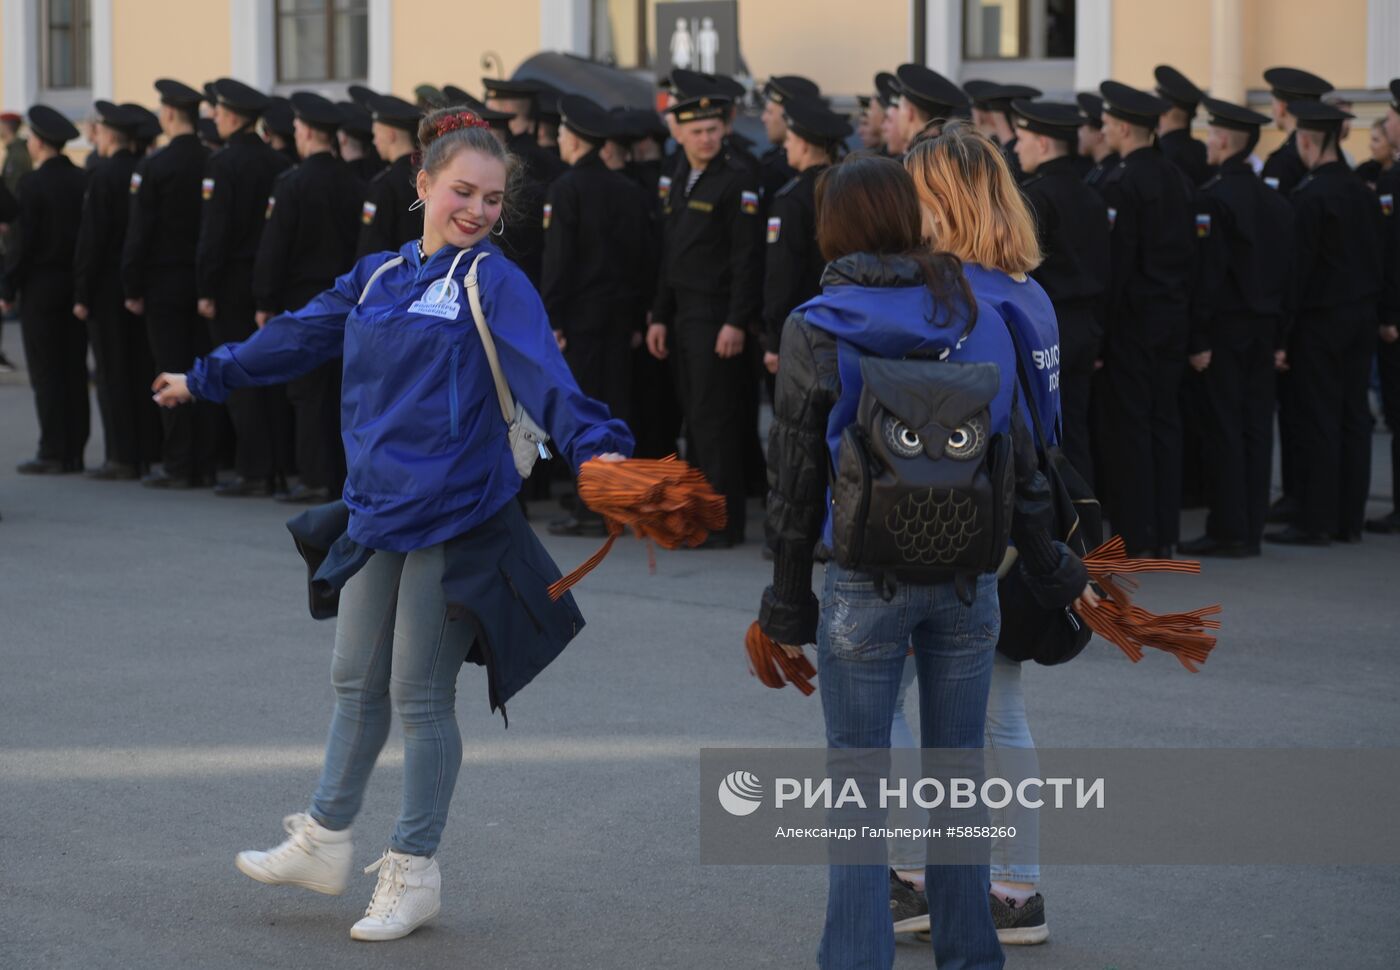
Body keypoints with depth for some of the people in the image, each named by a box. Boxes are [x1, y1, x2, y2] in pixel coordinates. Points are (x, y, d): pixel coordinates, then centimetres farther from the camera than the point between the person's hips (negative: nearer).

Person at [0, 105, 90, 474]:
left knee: (46, 373, -2)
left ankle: (53, 453, -3)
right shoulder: (83, 181, 3)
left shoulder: (33, 184, -13)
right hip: (76, 285, 6)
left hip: (40, 287, -6)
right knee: (74, 370, 9)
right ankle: (74, 450, 12)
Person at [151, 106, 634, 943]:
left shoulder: (494, 282, -10)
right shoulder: (380, 276, 10)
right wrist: (207, 379, 36)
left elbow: (545, 375, -24)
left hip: (457, 519, -6)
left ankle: (415, 873, 16)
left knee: (421, 694, 2)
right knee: (357, 682, 17)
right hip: (376, 512, 6)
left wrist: (595, 444, -42)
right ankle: (325, 842, 32)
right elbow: (301, 335, 24)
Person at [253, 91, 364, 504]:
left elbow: (273, 247, -13)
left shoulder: (293, 182, -13)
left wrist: (265, 302, -6)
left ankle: (316, 478, -4)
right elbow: (359, 240, 7)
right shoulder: (352, 182, 4)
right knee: (338, 389, 11)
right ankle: (342, 475, 14)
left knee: (308, 392, -3)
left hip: (303, 299, -6)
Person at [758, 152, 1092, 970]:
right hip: (969, 578, 3)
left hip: (865, 584, -3)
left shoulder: (816, 331, -6)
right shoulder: (980, 318, 2)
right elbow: (1019, 455, 8)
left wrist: (789, 602, 5)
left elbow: (796, 476, -3)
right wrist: (1052, 569, 20)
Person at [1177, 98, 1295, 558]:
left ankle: (1228, 531, -3)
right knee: (1256, 428, 8)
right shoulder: (1275, 201, 10)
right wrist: (1280, 337, 15)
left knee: (1224, 429, -4)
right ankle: (1251, 530, 11)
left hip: (1225, 329, -7)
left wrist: (1200, 339, -14)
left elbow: (1207, 273, -17)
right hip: (1264, 328, 7)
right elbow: (1288, 269, 12)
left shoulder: (1213, 199, -13)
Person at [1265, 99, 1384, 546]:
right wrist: (1369, 301, 19)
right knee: (1353, 417, 9)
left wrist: (1283, 325, -12)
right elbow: (1377, 258, 12)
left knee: (1318, 421, -4)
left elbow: (1297, 263, -16)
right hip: (1362, 317, 7)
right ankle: (1349, 518, 14)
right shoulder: (1363, 193, 8)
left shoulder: (1310, 196, -16)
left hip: (1321, 321, -7)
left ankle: (1315, 520, -2)